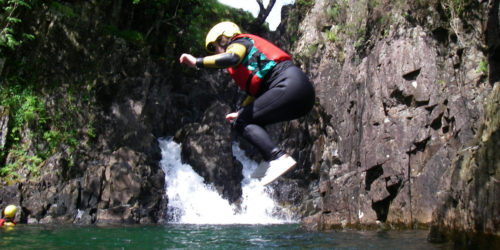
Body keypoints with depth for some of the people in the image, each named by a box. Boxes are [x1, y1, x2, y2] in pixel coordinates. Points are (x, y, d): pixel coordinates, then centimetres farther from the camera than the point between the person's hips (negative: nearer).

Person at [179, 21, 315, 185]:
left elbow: (231, 57, -19)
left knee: (241, 123, -7)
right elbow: (257, 92, 36)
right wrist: (241, 112, 35)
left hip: (289, 84, -10)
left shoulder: (239, 42, 7)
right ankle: (271, 165, 6)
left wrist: (197, 62, -12)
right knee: (249, 120, 19)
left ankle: (278, 158, -23)